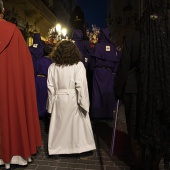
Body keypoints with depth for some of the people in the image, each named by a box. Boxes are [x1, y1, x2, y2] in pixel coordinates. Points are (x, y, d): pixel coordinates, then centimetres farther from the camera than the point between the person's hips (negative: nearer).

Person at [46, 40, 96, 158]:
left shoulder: (52, 67, -1)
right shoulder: (79, 65, -8)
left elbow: (50, 87, 0)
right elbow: (81, 85, -15)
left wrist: (51, 103, 8)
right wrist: (83, 102, -9)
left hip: (59, 99, 2)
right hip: (74, 99, -2)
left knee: (60, 123, 14)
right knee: (78, 122, 10)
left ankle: (59, 148, 27)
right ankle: (84, 147, 22)